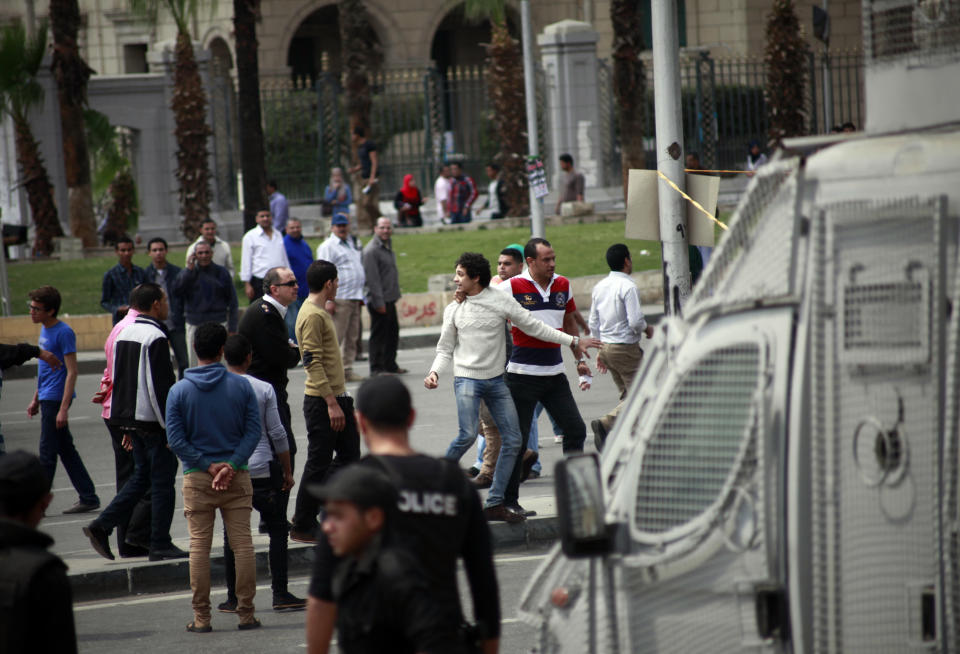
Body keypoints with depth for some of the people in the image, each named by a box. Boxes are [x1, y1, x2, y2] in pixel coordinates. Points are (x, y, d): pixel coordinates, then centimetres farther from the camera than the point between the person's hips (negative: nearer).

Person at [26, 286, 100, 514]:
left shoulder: (64, 333, -16)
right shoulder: (45, 330, 12)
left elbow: (72, 371, -18)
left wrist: (63, 408, -23)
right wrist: (36, 399, 23)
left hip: (56, 400, -9)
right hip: (47, 399, 9)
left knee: (47, 454, -3)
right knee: (66, 450, 12)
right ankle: (88, 498, 17)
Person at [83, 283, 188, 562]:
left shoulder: (124, 334, 11)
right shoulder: (156, 338, -16)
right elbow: (160, 388, -20)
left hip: (131, 420, 9)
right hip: (153, 422, -9)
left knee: (142, 475, 17)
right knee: (162, 481, 0)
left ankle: (101, 526, 9)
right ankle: (160, 546, 4)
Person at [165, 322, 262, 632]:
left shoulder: (179, 391, -1)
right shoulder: (241, 386, -1)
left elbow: (175, 439, -7)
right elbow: (253, 432, -6)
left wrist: (208, 465, -7)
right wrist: (231, 465, -11)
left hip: (197, 478, 0)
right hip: (237, 478, 0)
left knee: (199, 546, 2)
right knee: (242, 544, 4)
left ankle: (201, 617, 3)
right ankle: (246, 613, 5)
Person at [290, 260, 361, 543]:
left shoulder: (321, 313, 16)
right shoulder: (311, 316, -16)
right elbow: (313, 363, -21)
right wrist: (331, 403, -23)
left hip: (337, 397, 10)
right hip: (321, 402, -10)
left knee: (349, 456, 11)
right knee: (318, 464, -3)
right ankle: (302, 526, 5)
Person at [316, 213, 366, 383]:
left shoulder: (353, 244, 20)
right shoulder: (328, 246, -5)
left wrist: (361, 297, 21)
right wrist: (328, 300, -18)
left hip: (355, 298, 8)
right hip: (340, 298, -8)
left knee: (352, 337, 8)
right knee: (335, 337, -10)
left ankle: (347, 370, 13)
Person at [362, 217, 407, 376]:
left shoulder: (388, 246, 16)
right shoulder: (372, 250, -15)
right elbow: (372, 278, -19)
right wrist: (379, 302, -21)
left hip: (390, 299, 10)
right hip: (379, 301, -10)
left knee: (392, 333, 15)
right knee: (378, 335, -5)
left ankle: (390, 365, 25)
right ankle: (376, 368, 0)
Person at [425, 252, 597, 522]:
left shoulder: (501, 301, 1)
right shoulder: (454, 310, 4)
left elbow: (534, 327, 6)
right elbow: (445, 350, 9)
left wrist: (572, 341, 5)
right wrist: (434, 372, -11)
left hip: (496, 379, 2)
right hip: (467, 379, -2)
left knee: (512, 440, -3)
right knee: (468, 435, -21)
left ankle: (495, 504, 2)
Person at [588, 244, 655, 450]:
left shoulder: (599, 287, 9)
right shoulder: (628, 286, -15)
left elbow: (593, 323, 14)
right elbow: (635, 321, -21)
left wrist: (600, 350, 20)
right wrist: (648, 329, 0)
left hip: (606, 347, 8)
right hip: (626, 347, -8)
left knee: (627, 394, 15)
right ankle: (605, 423, -22)